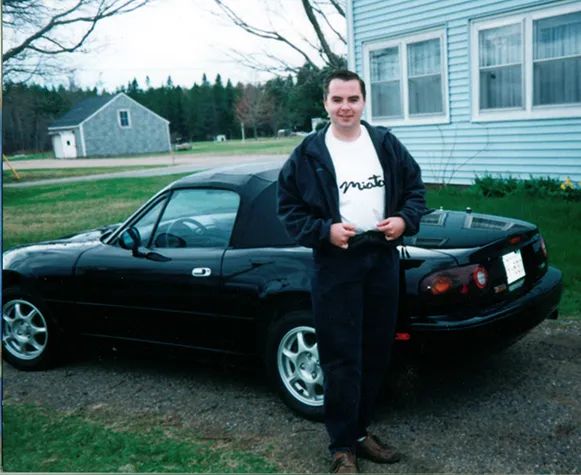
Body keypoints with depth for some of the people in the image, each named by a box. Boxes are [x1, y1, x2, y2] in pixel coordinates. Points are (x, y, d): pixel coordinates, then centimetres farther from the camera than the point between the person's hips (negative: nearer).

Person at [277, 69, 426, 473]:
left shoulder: (387, 145, 7)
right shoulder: (308, 154, -2)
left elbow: (415, 187, 13)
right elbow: (289, 209, -1)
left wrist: (405, 219, -6)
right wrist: (324, 230, -16)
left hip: (383, 261, 4)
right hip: (335, 266, -4)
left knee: (376, 355, 14)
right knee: (342, 360, -1)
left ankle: (361, 430, 32)